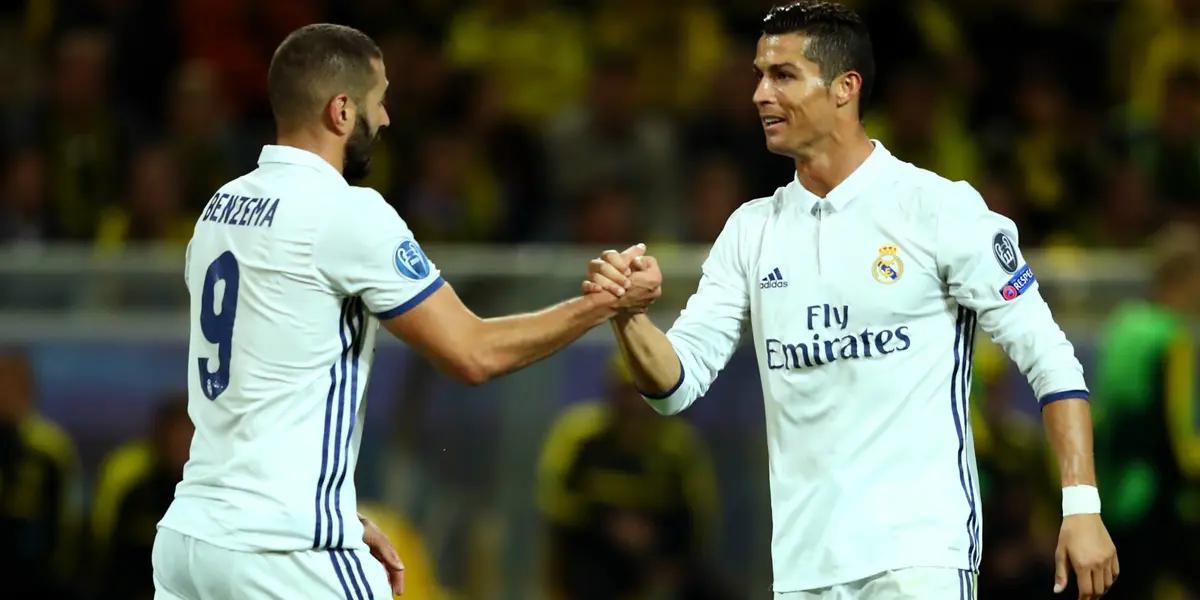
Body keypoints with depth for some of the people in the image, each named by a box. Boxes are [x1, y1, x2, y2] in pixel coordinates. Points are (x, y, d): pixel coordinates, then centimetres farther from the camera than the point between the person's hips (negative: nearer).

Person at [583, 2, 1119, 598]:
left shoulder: (937, 207, -5)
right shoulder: (752, 230, 11)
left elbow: (1049, 358, -5)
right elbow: (677, 382, 8)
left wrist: (1081, 505, -13)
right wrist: (629, 318, -13)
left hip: (919, 551, -5)